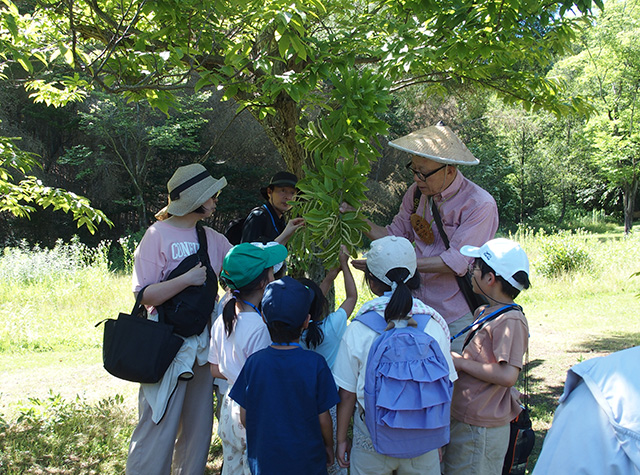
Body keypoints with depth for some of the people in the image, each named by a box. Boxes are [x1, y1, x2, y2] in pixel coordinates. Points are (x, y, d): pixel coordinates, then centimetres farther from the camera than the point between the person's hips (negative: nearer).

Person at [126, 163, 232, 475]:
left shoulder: (210, 237, 9)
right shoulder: (158, 234, -10)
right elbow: (145, 296, -15)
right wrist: (186, 279, -23)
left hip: (202, 345, 7)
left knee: (198, 426, 14)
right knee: (158, 429, -3)